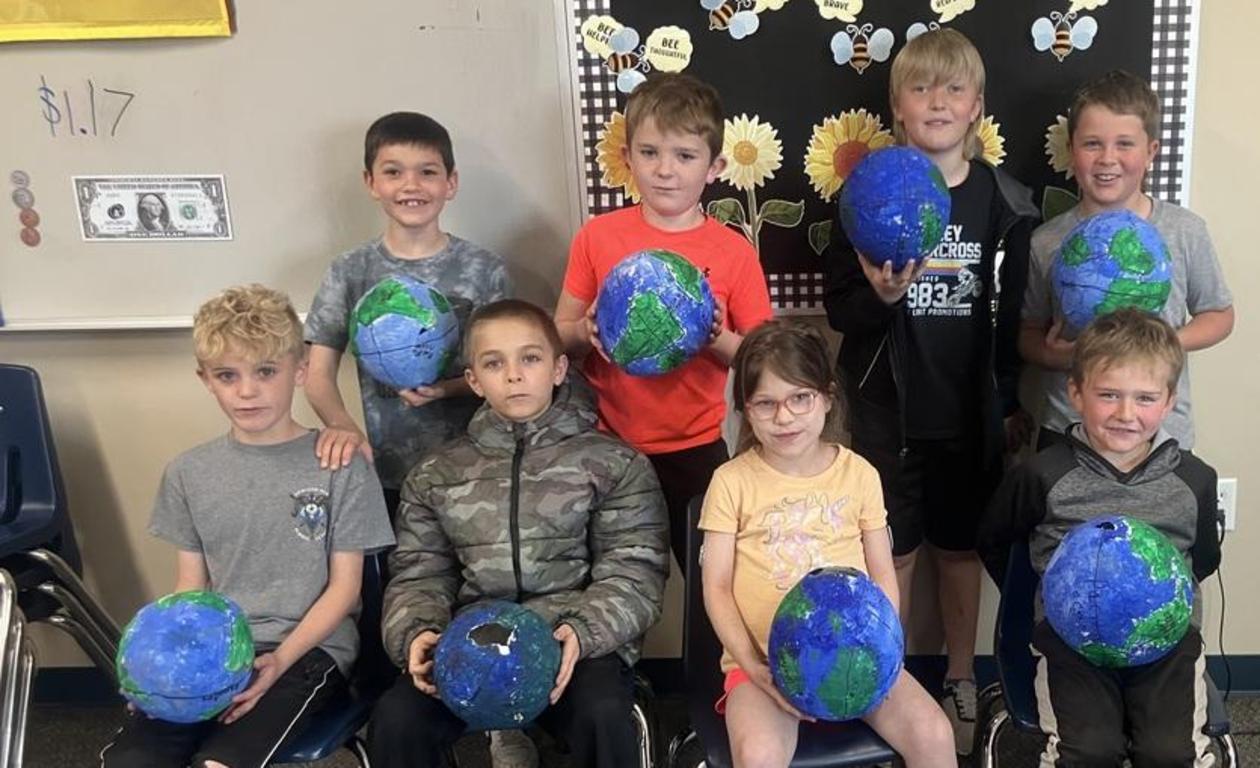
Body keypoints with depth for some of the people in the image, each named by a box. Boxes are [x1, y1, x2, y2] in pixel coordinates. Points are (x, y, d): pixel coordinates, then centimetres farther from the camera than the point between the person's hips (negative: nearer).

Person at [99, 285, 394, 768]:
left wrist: (281, 659, -15)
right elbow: (190, 588, 12)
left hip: (310, 648, -3)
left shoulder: (341, 467, -2)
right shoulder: (188, 473, 9)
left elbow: (344, 586, -2)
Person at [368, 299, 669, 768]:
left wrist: (582, 631, -20)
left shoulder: (614, 463, 7)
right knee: (396, 719, -25)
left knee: (604, 717, -33)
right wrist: (417, 633, -11)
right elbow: (419, 576, 12)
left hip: (578, 643, -2)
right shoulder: (436, 475, 16)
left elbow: (633, 571, 0)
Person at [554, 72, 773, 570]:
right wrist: (586, 332, -16)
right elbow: (559, 335, 5)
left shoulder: (734, 253, -5)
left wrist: (719, 340, -18)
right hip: (610, 446, 1)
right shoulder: (598, 237, -2)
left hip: (695, 450, -1)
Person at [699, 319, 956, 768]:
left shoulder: (859, 473, 4)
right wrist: (754, 667, -14)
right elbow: (716, 587, -2)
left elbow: (882, 574, 8)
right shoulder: (731, 481, -2)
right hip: (764, 660, -2)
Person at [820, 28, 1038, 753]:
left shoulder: (1005, 201, -3)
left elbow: (1015, 314, 3)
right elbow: (838, 309, -6)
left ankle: (962, 679, 35)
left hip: (970, 412, 1)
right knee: (893, 551, 10)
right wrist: (879, 297, -27)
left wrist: (1012, 402, 5)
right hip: (889, 410, -1)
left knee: (961, 546, 16)